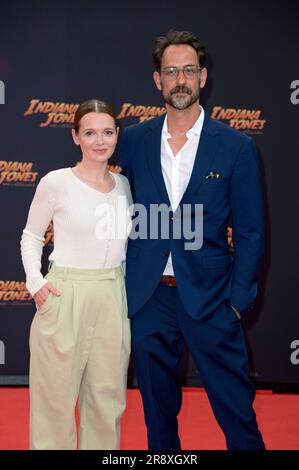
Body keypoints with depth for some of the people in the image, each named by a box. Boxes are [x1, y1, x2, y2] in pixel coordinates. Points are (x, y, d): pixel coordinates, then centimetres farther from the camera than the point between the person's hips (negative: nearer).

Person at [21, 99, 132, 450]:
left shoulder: (123, 184, 6)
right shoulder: (56, 183, -7)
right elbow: (31, 236, 4)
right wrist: (35, 282, -7)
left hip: (113, 299, 4)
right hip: (65, 297, -4)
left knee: (107, 398, 12)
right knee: (57, 396, 5)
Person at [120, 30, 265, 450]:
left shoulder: (236, 147, -4)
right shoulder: (135, 140, 4)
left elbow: (250, 231, -2)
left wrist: (237, 299, -6)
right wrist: (121, 280, 5)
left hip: (208, 296, -2)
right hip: (147, 294, 3)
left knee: (235, 408, 3)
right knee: (157, 406, 15)